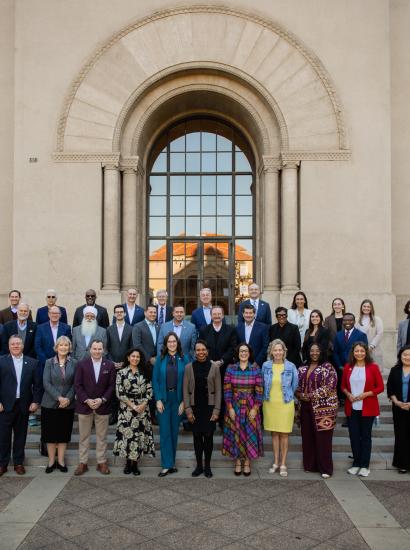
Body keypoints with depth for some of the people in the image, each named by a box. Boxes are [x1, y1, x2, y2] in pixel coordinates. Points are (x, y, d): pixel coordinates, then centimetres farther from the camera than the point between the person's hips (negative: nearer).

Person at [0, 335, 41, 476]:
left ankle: (18, 463, 21)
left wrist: (36, 402, -3)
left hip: (24, 405, 2)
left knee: (20, 435, 9)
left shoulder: (32, 362, 4)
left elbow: (37, 384, 4)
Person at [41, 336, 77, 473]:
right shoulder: (49, 362, 0)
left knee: (64, 433, 7)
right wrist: (59, 397, -16)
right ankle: (51, 461, 15)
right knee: (50, 433, 4)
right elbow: (46, 383, -6)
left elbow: (75, 384, 0)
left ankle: (60, 461, 17)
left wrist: (68, 398, -13)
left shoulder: (74, 363, 1)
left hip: (68, 404, 1)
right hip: (50, 404, -1)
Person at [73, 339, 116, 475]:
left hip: (102, 406, 0)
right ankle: (83, 463, 17)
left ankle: (101, 462, 17)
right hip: (84, 405, 0)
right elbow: (77, 385, -4)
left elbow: (111, 386, 0)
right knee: (84, 436, 8)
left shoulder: (110, 365, 1)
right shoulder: (81, 364, -1)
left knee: (102, 436, 8)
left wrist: (102, 400, -12)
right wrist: (87, 400, -13)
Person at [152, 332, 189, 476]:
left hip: (178, 399, 0)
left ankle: (171, 462, 20)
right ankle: (167, 465, 4)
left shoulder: (183, 359, 0)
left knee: (174, 431, 8)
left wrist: (184, 401, -7)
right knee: (165, 432, 0)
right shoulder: (160, 359, 1)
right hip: (163, 398, 0)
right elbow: (155, 380, 0)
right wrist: (158, 399, -8)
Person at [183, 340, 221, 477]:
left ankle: (207, 466, 17)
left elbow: (218, 390, 0)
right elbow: (185, 390, 2)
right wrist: (188, 409, -4)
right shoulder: (189, 367, 1)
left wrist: (216, 410, -6)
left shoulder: (214, 367, -1)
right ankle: (199, 465, 20)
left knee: (208, 437, 2)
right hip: (195, 408, 1)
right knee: (197, 437, 6)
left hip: (209, 408, -1)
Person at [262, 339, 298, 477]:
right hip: (270, 404, 2)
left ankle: (283, 464, 14)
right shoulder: (266, 366, -2)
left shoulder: (290, 367, -7)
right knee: (274, 433, 11)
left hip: (285, 404, -2)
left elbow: (294, 385, 6)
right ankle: (276, 462, 22)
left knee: (284, 434, 3)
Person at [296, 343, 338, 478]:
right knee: (307, 436, 8)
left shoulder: (327, 368, -6)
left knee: (322, 437, -2)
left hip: (323, 408, -5)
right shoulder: (303, 368, 12)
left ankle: (325, 468, 7)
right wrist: (300, 395, -6)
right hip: (306, 407, 5)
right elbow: (297, 385, 15)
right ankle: (310, 464, 20)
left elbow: (329, 387, -15)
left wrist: (309, 396, -15)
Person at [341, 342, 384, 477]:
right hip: (352, 408, 3)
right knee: (353, 435, 7)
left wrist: (366, 394, -15)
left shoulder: (373, 367, -5)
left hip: (367, 408, -2)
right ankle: (356, 463, 20)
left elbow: (380, 387, -4)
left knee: (366, 436, 6)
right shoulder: (348, 367, 4)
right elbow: (343, 386, 12)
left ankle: (364, 466, 15)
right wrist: (348, 394, -7)